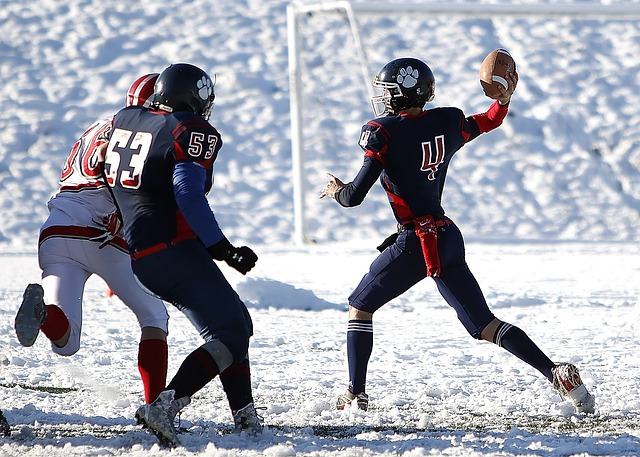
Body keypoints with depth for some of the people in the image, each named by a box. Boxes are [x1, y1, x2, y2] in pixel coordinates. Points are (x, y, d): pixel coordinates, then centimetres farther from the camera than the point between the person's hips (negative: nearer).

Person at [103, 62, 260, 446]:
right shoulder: (196, 132, -7)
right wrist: (223, 249, -19)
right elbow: (188, 193, -20)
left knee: (234, 322, 18)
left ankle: (246, 418, 15)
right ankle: (164, 407, -24)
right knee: (231, 332, -8)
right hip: (173, 250, -8)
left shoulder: (126, 119, 15)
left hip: (139, 254, 8)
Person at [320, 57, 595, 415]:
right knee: (485, 325, 9)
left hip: (415, 243, -6)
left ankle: (356, 394, 12)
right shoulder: (447, 123, 6)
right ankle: (556, 372, -6)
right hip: (449, 238, 6)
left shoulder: (385, 133, -12)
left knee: (360, 307, 16)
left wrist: (336, 191, 8)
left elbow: (355, 195, -10)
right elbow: (489, 122, 26)